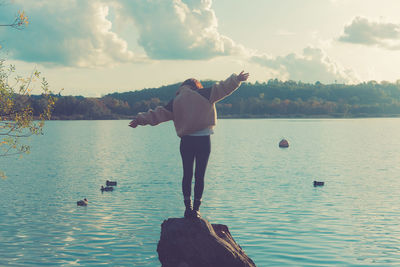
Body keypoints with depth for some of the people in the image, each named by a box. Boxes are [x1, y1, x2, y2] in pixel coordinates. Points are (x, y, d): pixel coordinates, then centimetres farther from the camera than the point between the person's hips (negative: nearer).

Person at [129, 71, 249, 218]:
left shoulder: (176, 101, 9)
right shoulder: (202, 94, 3)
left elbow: (159, 113, 8)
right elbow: (221, 89, -3)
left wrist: (141, 119, 14)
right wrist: (236, 79, 1)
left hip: (186, 141, 2)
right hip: (203, 140, -2)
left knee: (187, 174, 10)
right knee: (200, 175, 2)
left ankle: (188, 207, 8)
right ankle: (196, 209, 2)